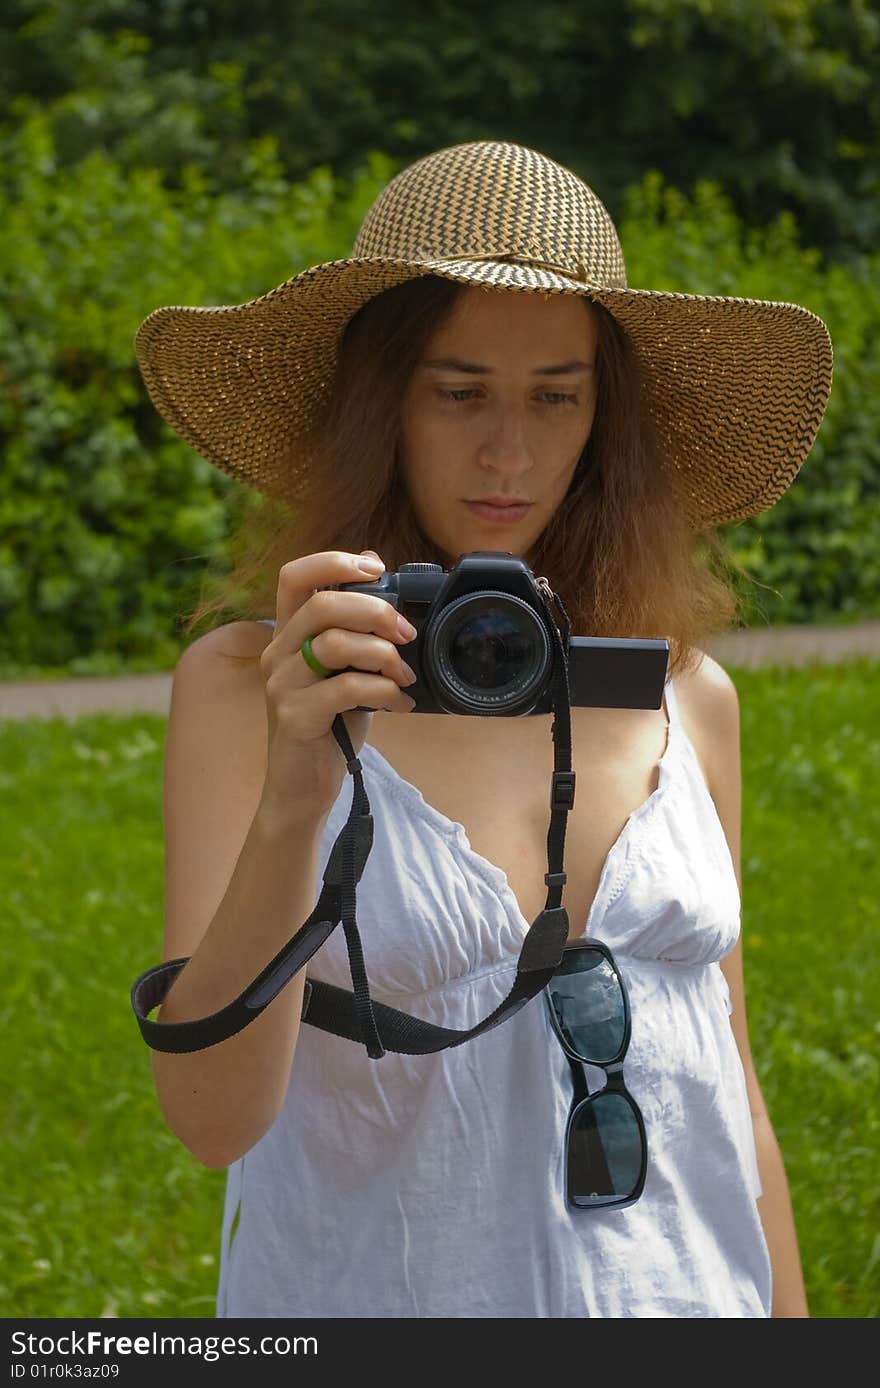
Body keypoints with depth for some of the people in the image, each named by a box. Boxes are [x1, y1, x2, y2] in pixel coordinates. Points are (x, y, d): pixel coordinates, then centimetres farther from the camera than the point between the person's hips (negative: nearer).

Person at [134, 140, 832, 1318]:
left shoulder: (688, 698, 1)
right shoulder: (245, 686, -9)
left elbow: (729, 1095, 8)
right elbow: (212, 1117, -19)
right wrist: (293, 802, -32)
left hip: (684, 1290, 3)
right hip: (379, 1293, -2)